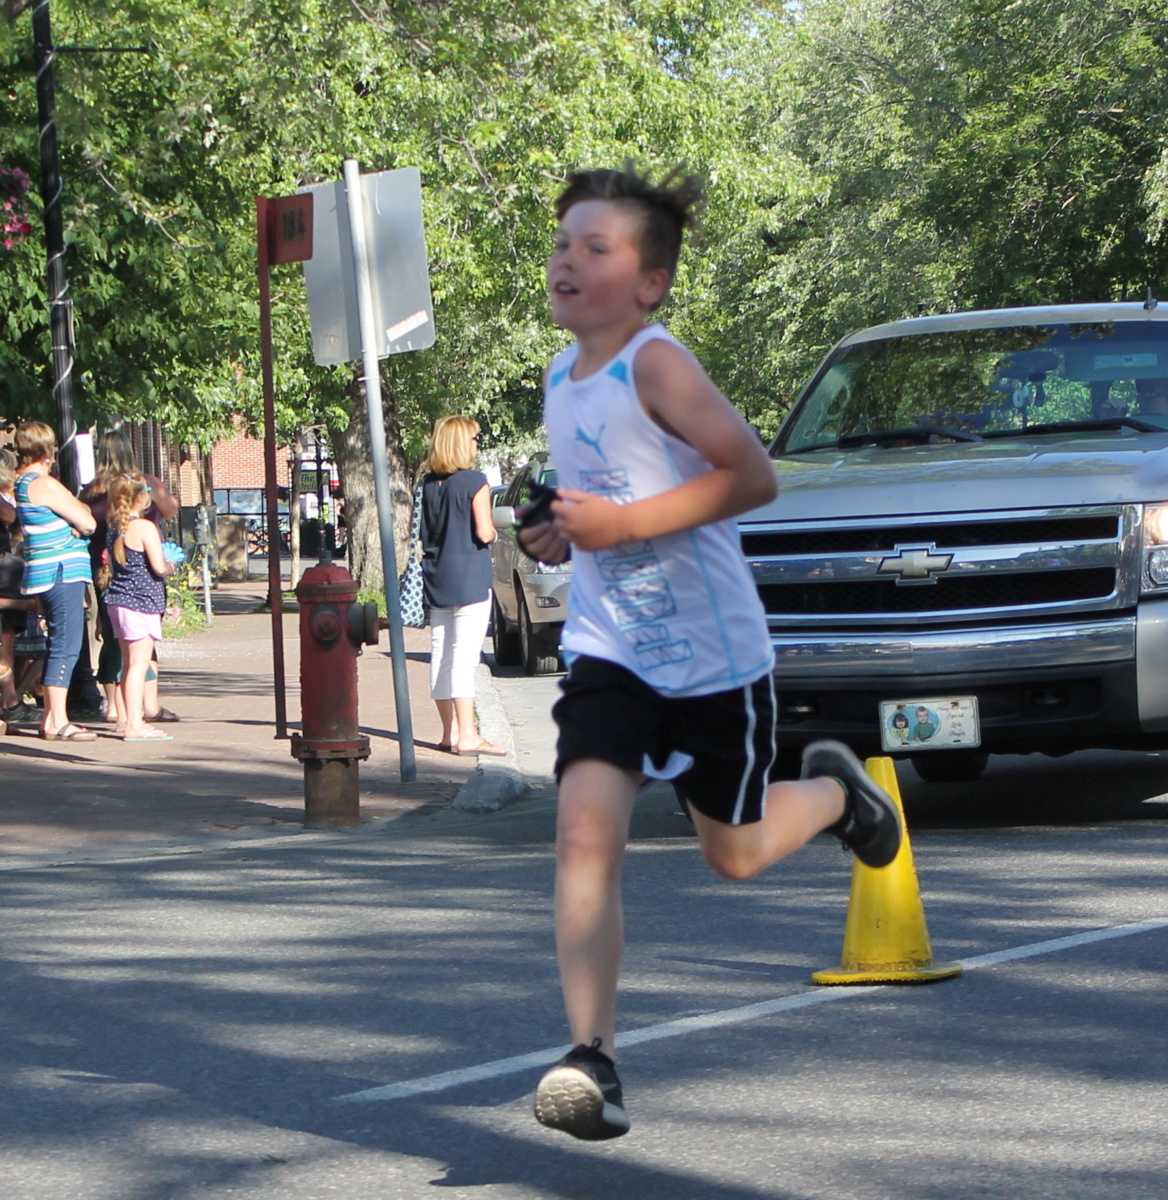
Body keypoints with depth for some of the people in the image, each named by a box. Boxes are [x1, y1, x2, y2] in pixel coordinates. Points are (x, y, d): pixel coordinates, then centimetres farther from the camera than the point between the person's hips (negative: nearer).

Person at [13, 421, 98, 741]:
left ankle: (50, 717, 19)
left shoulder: (22, 483, 14)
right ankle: (58, 722, -9)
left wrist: (72, 508, -2)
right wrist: (78, 505, 7)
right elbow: (88, 523, -11)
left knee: (58, 646, 16)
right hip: (62, 572, -10)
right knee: (66, 646, -8)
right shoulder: (45, 485, -15)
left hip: (43, 574, 10)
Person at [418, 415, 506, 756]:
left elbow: (424, 532, 11)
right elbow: (484, 533, -14)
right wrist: (493, 529, 6)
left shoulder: (429, 483, 7)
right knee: (464, 656, -9)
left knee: (441, 655, 10)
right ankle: (466, 736, -11)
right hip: (469, 579, -7)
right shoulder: (475, 482, -11)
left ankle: (450, 732, 17)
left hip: (437, 577, 7)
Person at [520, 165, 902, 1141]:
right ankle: (593, 1058, -17)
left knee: (735, 853, 11)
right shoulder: (561, 377, 6)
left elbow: (753, 475, -24)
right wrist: (566, 533, 3)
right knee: (585, 832, -16)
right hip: (609, 648, 5)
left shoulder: (656, 365, -18)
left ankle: (833, 789, 45)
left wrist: (625, 523, -28)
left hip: (712, 649, -5)